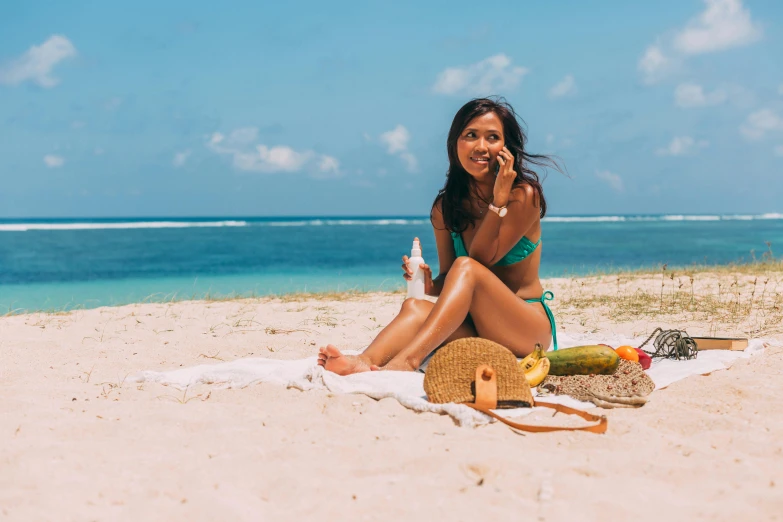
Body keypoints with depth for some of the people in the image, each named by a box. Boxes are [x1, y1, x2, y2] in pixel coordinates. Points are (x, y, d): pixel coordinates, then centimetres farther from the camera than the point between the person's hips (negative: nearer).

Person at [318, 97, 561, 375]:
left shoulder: (524, 196, -9)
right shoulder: (446, 206, 5)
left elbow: (481, 260, -13)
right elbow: (451, 281, 7)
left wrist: (499, 199, -21)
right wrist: (430, 285, -16)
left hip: (530, 327, -4)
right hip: (477, 329, 4)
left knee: (466, 268, -30)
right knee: (416, 306, -25)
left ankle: (405, 363, -47)